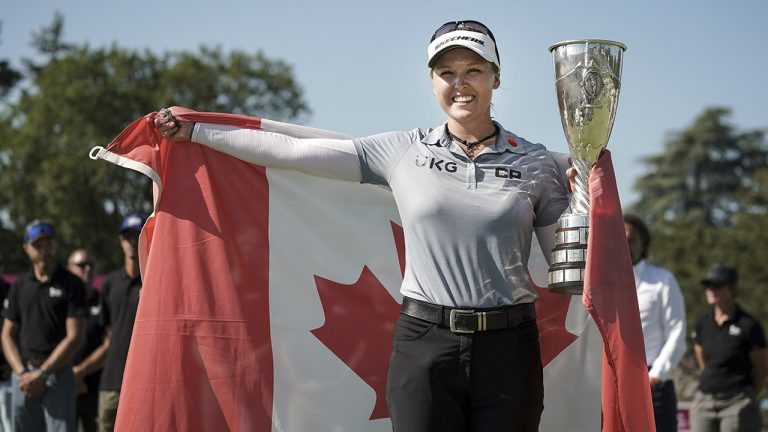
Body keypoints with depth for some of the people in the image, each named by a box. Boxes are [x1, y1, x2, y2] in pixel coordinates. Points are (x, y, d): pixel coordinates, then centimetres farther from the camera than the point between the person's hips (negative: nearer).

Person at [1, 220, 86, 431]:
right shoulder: (19, 286, 14)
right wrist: (22, 372, -4)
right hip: (23, 375, 4)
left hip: (57, 372, -4)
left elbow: (74, 338, -6)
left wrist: (42, 374, -11)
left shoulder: (71, 284, 0)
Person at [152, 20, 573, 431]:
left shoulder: (536, 164, 6)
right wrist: (193, 130, 5)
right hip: (424, 346, 0)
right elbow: (293, 151, 4)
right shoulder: (403, 151, 5)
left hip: (507, 349, 0)